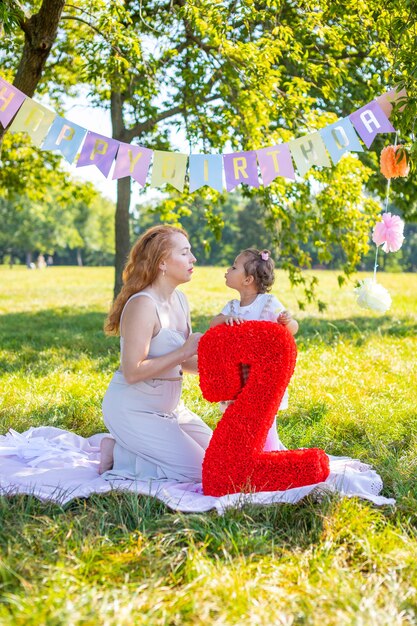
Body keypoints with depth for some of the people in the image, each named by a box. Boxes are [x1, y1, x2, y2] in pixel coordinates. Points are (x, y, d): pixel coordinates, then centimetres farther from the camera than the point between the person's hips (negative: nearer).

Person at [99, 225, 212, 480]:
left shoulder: (180, 299, 4)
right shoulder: (143, 305, -23)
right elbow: (133, 371, -28)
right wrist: (184, 352, -25)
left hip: (169, 407, 9)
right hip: (133, 411, -9)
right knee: (197, 470, -10)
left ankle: (126, 449, 13)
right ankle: (118, 454, 2)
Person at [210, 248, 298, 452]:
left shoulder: (269, 303, -8)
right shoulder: (231, 307, 7)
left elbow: (293, 330, -6)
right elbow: (213, 324, -8)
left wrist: (288, 321, -29)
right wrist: (224, 318, -30)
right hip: (237, 379, 6)